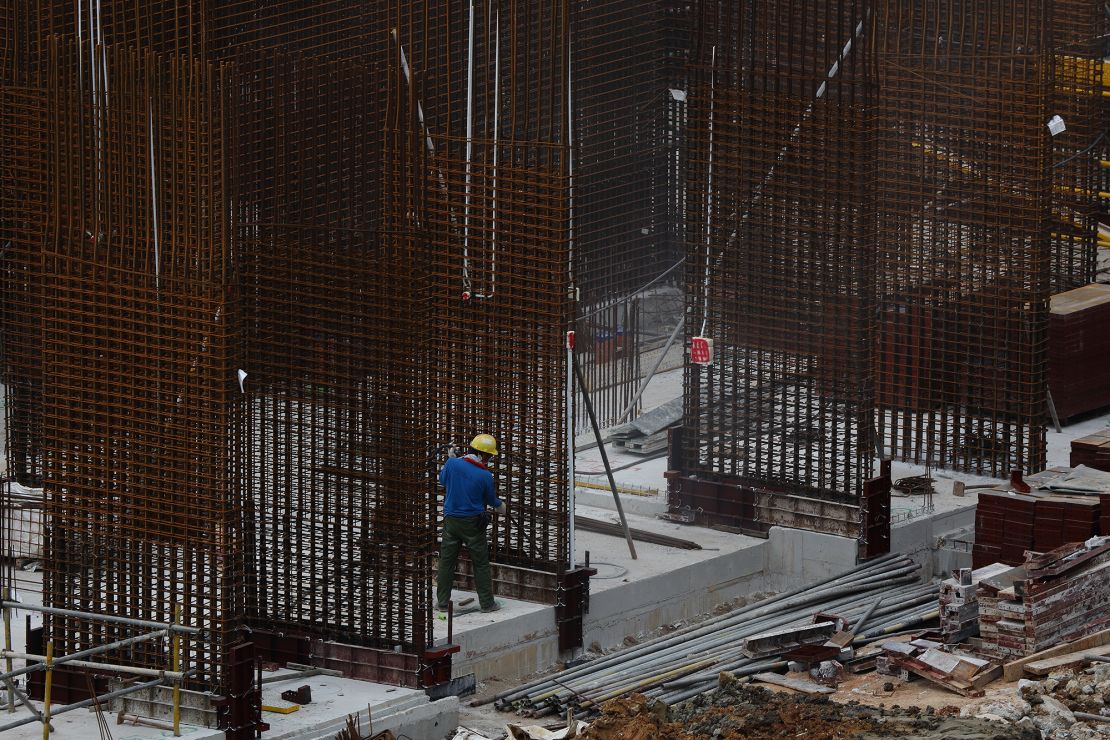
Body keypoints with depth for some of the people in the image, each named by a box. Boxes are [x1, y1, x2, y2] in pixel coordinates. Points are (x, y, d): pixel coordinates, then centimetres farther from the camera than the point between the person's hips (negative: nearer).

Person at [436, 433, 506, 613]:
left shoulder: (452, 464, -9)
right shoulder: (485, 476, -14)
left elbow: (442, 479, 13)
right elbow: (492, 500, 1)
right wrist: (502, 508, 23)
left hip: (451, 520, 3)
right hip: (473, 523, -3)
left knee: (446, 561, 10)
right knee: (481, 563, 7)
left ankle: (442, 602, 13)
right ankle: (487, 603, 12)